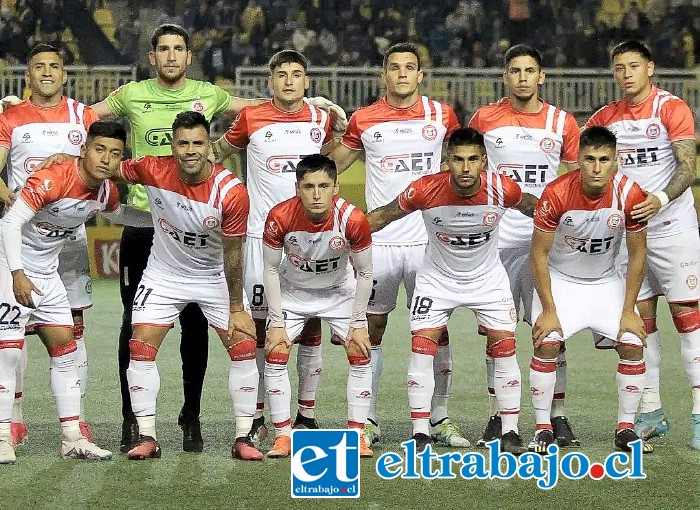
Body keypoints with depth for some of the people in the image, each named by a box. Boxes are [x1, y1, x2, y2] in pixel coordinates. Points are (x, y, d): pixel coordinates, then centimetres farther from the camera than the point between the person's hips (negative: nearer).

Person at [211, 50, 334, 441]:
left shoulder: (321, 119, 6)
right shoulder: (251, 118, 1)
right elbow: (220, 151, 17)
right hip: (262, 233, -1)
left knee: (311, 324, 1)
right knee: (257, 324, -1)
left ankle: (307, 415, 9)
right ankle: (257, 416, 7)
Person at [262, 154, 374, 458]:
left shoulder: (353, 219, -30)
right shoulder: (280, 217, -29)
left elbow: (364, 273, -14)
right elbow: (270, 269, -14)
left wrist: (358, 323, -13)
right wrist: (277, 323, -14)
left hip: (339, 291, 0)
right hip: (292, 291, 0)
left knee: (360, 355, -9)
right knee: (275, 355, -11)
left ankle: (356, 435, 0)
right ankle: (283, 435, -2)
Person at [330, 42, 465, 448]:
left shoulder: (441, 115, 4)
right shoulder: (364, 120, 3)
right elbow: (333, 165, 15)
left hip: (428, 238, 0)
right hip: (379, 238, 0)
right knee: (372, 327, 3)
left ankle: (441, 418, 8)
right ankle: (368, 418, 10)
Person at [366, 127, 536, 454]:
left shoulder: (502, 189, -23)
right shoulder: (425, 190, -26)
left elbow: (533, 208, 0)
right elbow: (383, 215, -9)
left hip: (488, 277, 1)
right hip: (437, 277, 0)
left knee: (505, 348, -5)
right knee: (421, 348, -9)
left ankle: (510, 433, 6)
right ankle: (420, 434, 0)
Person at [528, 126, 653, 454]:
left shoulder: (630, 195, -21)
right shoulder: (557, 194, -26)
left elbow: (637, 254, -8)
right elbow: (539, 254, -15)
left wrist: (628, 311, -9)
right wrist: (548, 311, -17)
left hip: (607, 282, 2)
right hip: (560, 280, -2)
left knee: (633, 345, -11)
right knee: (546, 344, -19)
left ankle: (626, 429, 4)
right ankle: (542, 430, -6)